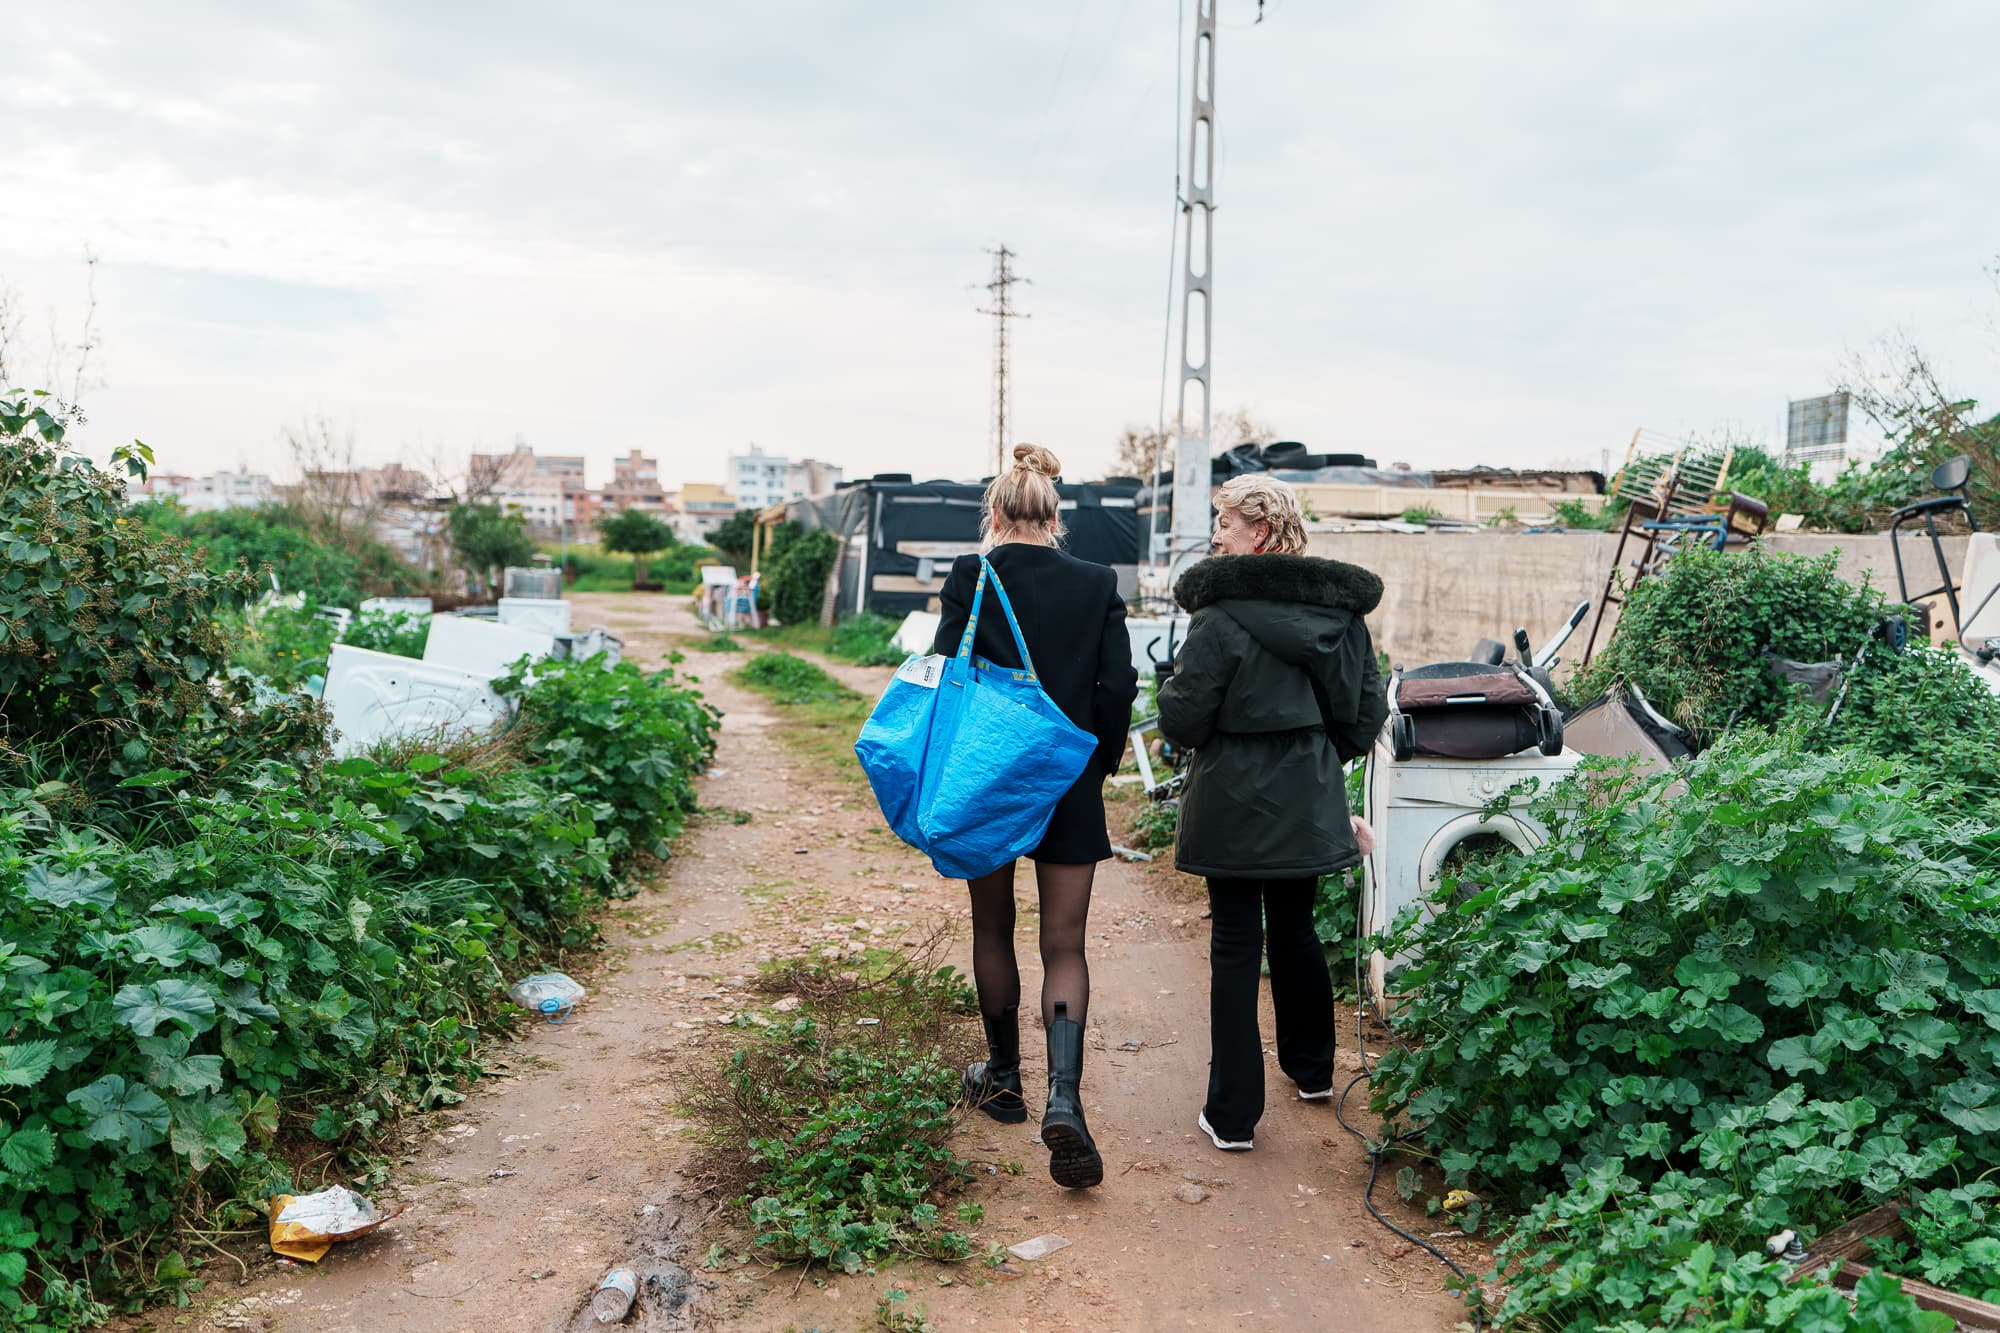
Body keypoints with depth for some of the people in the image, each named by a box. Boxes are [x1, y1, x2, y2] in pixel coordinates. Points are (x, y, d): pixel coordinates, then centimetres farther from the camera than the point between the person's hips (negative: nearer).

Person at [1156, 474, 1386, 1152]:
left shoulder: (1223, 618, -17)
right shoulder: (1343, 612, 3)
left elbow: (1182, 721, -16)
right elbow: (1366, 714, 9)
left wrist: (1172, 685, 5)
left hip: (1235, 808, -5)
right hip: (1310, 808, 5)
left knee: (1235, 947, 3)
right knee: (1294, 929, 23)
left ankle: (1232, 1114, 7)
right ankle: (1312, 1070, 40)